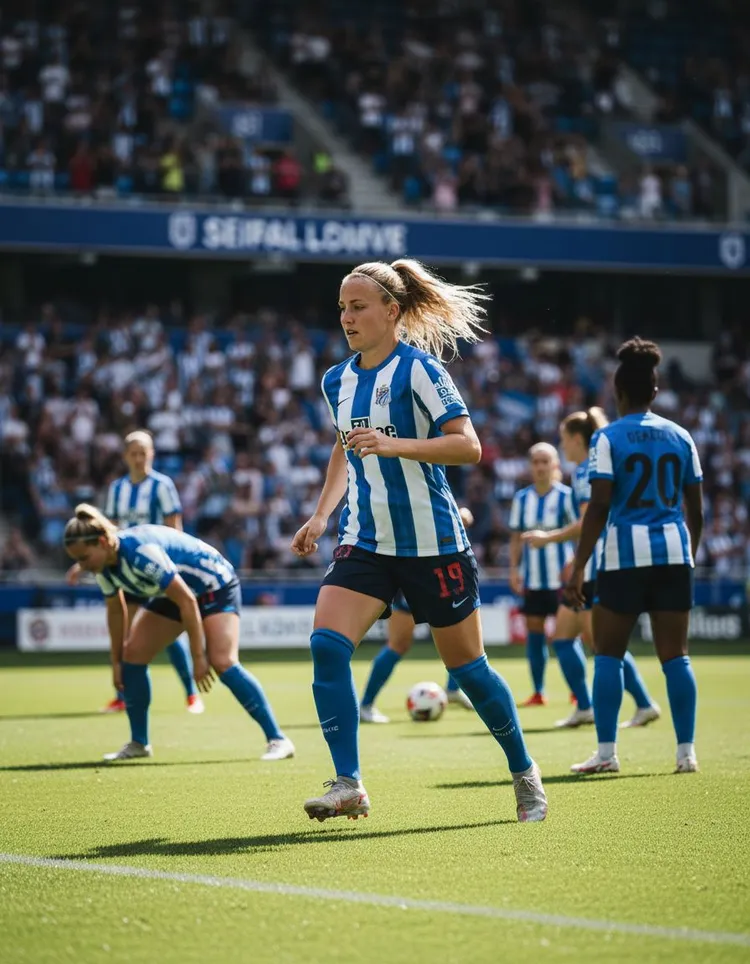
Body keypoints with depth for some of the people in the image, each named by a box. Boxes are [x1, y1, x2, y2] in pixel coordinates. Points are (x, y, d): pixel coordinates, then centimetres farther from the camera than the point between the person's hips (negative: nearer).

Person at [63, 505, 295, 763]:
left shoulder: (140, 552, -37)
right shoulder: (104, 567, -11)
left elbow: (187, 601, -33)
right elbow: (115, 610, 7)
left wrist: (198, 657, -29)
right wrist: (116, 661, 10)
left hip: (214, 585, -9)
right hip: (170, 593, 9)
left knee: (222, 662, -24)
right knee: (132, 655, -1)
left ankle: (277, 740, -19)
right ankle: (138, 744, 13)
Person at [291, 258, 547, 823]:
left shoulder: (418, 368, -12)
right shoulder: (338, 381, 8)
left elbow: (468, 446, -19)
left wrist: (396, 444, -30)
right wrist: (321, 516, 15)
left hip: (432, 542, -5)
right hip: (365, 540, 5)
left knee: (465, 665, 5)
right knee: (327, 643, -17)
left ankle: (524, 773, 27)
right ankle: (349, 785, -14)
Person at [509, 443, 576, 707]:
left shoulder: (566, 496, -6)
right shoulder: (521, 498, 7)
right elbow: (516, 537, 11)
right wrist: (514, 569, 2)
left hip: (561, 576, -4)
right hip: (532, 577, 4)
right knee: (534, 632, 4)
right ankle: (538, 692, 11)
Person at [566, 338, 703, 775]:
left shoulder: (608, 438, -3)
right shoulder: (680, 436, 9)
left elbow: (599, 507, -10)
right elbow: (695, 510, 11)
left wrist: (579, 567, -7)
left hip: (625, 556, -3)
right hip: (674, 554, 3)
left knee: (608, 653, 6)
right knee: (675, 654, 7)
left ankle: (607, 752, 1)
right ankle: (687, 751, 4)